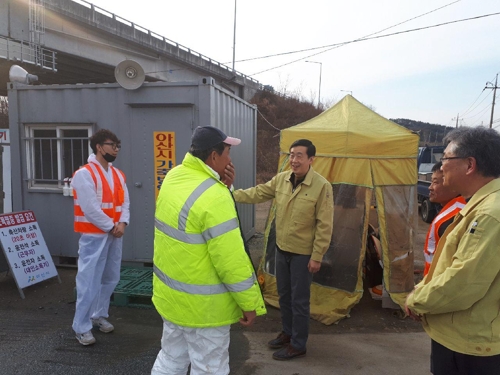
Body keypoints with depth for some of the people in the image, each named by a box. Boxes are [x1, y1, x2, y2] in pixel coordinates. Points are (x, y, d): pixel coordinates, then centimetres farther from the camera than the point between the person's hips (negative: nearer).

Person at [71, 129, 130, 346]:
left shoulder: (118, 175, 12)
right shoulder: (84, 174, -12)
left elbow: (125, 201, 8)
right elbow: (90, 208, -18)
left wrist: (122, 223, -9)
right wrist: (111, 227, -12)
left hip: (114, 235, 8)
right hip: (94, 237, -8)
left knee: (110, 279, 16)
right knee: (89, 282, -3)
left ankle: (99, 316, 34)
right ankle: (82, 327, 11)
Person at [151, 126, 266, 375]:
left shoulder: (173, 177, -1)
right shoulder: (214, 197, -27)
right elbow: (231, 260, -25)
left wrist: (223, 184, -1)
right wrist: (249, 303, -12)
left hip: (169, 293, 8)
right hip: (203, 304, -8)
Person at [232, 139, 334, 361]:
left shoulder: (322, 186, -19)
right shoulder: (281, 179, -2)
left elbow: (324, 225, -17)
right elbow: (258, 193, 5)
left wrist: (317, 256, -16)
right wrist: (232, 195, -5)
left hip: (303, 253, -6)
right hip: (281, 249, 6)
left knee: (299, 300, 7)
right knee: (284, 295, 20)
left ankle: (298, 345, 25)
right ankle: (288, 333, 41)